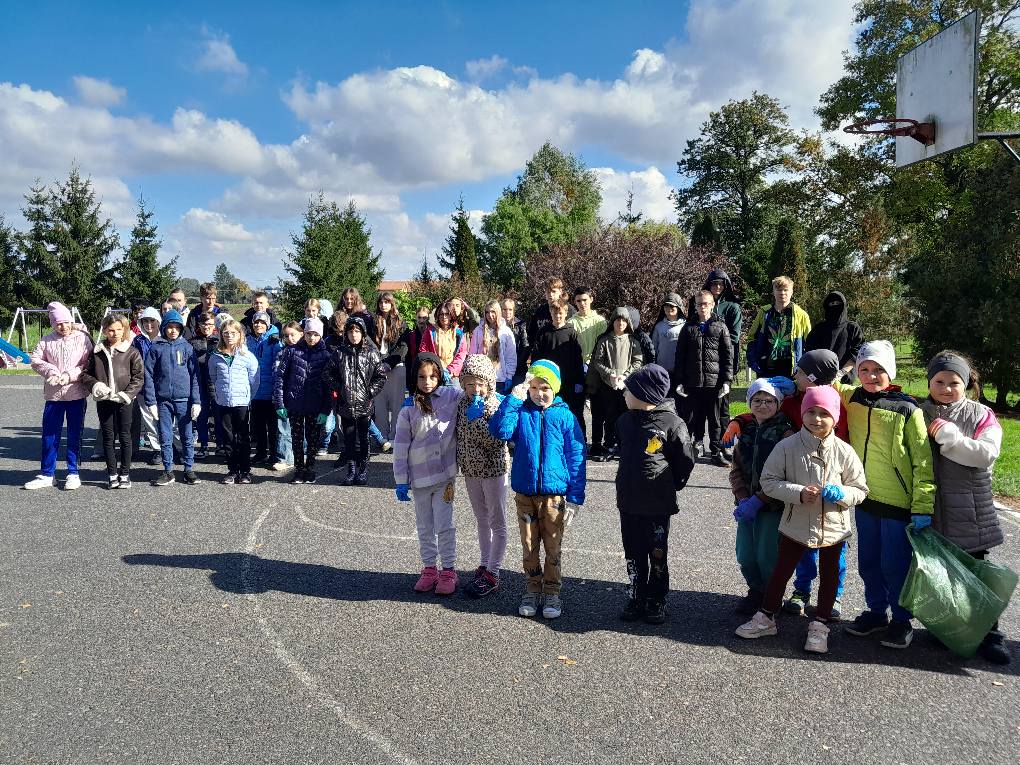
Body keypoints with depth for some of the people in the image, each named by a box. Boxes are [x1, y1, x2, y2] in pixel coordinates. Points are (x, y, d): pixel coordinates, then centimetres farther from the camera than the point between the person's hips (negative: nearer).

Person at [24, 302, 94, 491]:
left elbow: (88, 364, -6)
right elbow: (35, 359, 2)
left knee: (75, 436, 5)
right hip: (53, 395, 3)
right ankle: (46, 475, 17)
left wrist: (70, 375, -16)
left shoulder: (82, 338, -3)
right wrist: (51, 372, -12)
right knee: (49, 436, 7)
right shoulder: (47, 340, 4)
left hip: (77, 395, -2)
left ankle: (73, 473, 15)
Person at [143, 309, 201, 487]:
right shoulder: (156, 348, 3)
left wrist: (196, 401, -5)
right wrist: (151, 402, -5)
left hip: (184, 399, 0)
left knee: (187, 437, 6)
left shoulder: (187, 347, 3)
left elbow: (194, 376, 1)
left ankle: (189, 469, 18)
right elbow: (148, 376, 1)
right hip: (163, 400, 0)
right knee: (165, 438, 7)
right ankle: (168, 471, 18)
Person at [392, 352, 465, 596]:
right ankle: (429, 569, 27)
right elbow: (400, 447, -1)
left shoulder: (451, 396, -4)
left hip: (445, 475, -1)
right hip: (419, 477, 2)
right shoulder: (409, 409, -3)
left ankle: (449, 571, 15)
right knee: (425, 527, 14)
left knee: (444, 526, 1)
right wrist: (401, 481, -3)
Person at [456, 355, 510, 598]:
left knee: (497, 523, 4)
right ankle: (485, 566, 30)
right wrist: (459, 464, 7)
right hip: (471, 470, 7)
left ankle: (492, 575, 9)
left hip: (493, 470, -7)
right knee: (482, 521, 18)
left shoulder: (497, 406, -17)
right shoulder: (464, 403, 1)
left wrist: (477, 419, -28)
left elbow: (496, 441, -24)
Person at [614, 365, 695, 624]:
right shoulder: (625, 420, 3)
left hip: (658, 504, -5)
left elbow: (686, 460, -4)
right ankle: (635, 599, 26)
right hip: (628, 501, 5)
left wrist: (670, 485, 4)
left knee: (657, 555, 7)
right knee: (633, 555, 13)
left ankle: (656, 602, 21)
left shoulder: (671, 423, -14)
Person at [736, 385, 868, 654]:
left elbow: (860, 489, -1)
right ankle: (766, 617, 29)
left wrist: (841, 494, -22)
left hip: (833, 527, 1)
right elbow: (769, 481, -9)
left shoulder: (844, 451, -9)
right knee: (781, 570, 12)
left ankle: (820, 625, 32)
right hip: (796, 524, -1)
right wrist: (798, 493, -22)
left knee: (829, 575, 15)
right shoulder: (787, 446, -12)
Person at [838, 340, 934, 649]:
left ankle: (901, 621, 22)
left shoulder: (907, 409, -13)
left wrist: (922, 507, -14)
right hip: (864, 498, 5)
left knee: (895, 564, 4)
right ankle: (876, 611, 32)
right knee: (868, 562, 15)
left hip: (898, 502, -5)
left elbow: (922, 460, -12)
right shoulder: (852, 397, 1)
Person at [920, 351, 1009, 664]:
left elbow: (988, 453, -15)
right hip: (928, 509, 1)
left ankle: (988, 633, 17)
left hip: (969, 512, -1)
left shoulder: (981, 415, 0)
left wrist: (949, 436, -19)